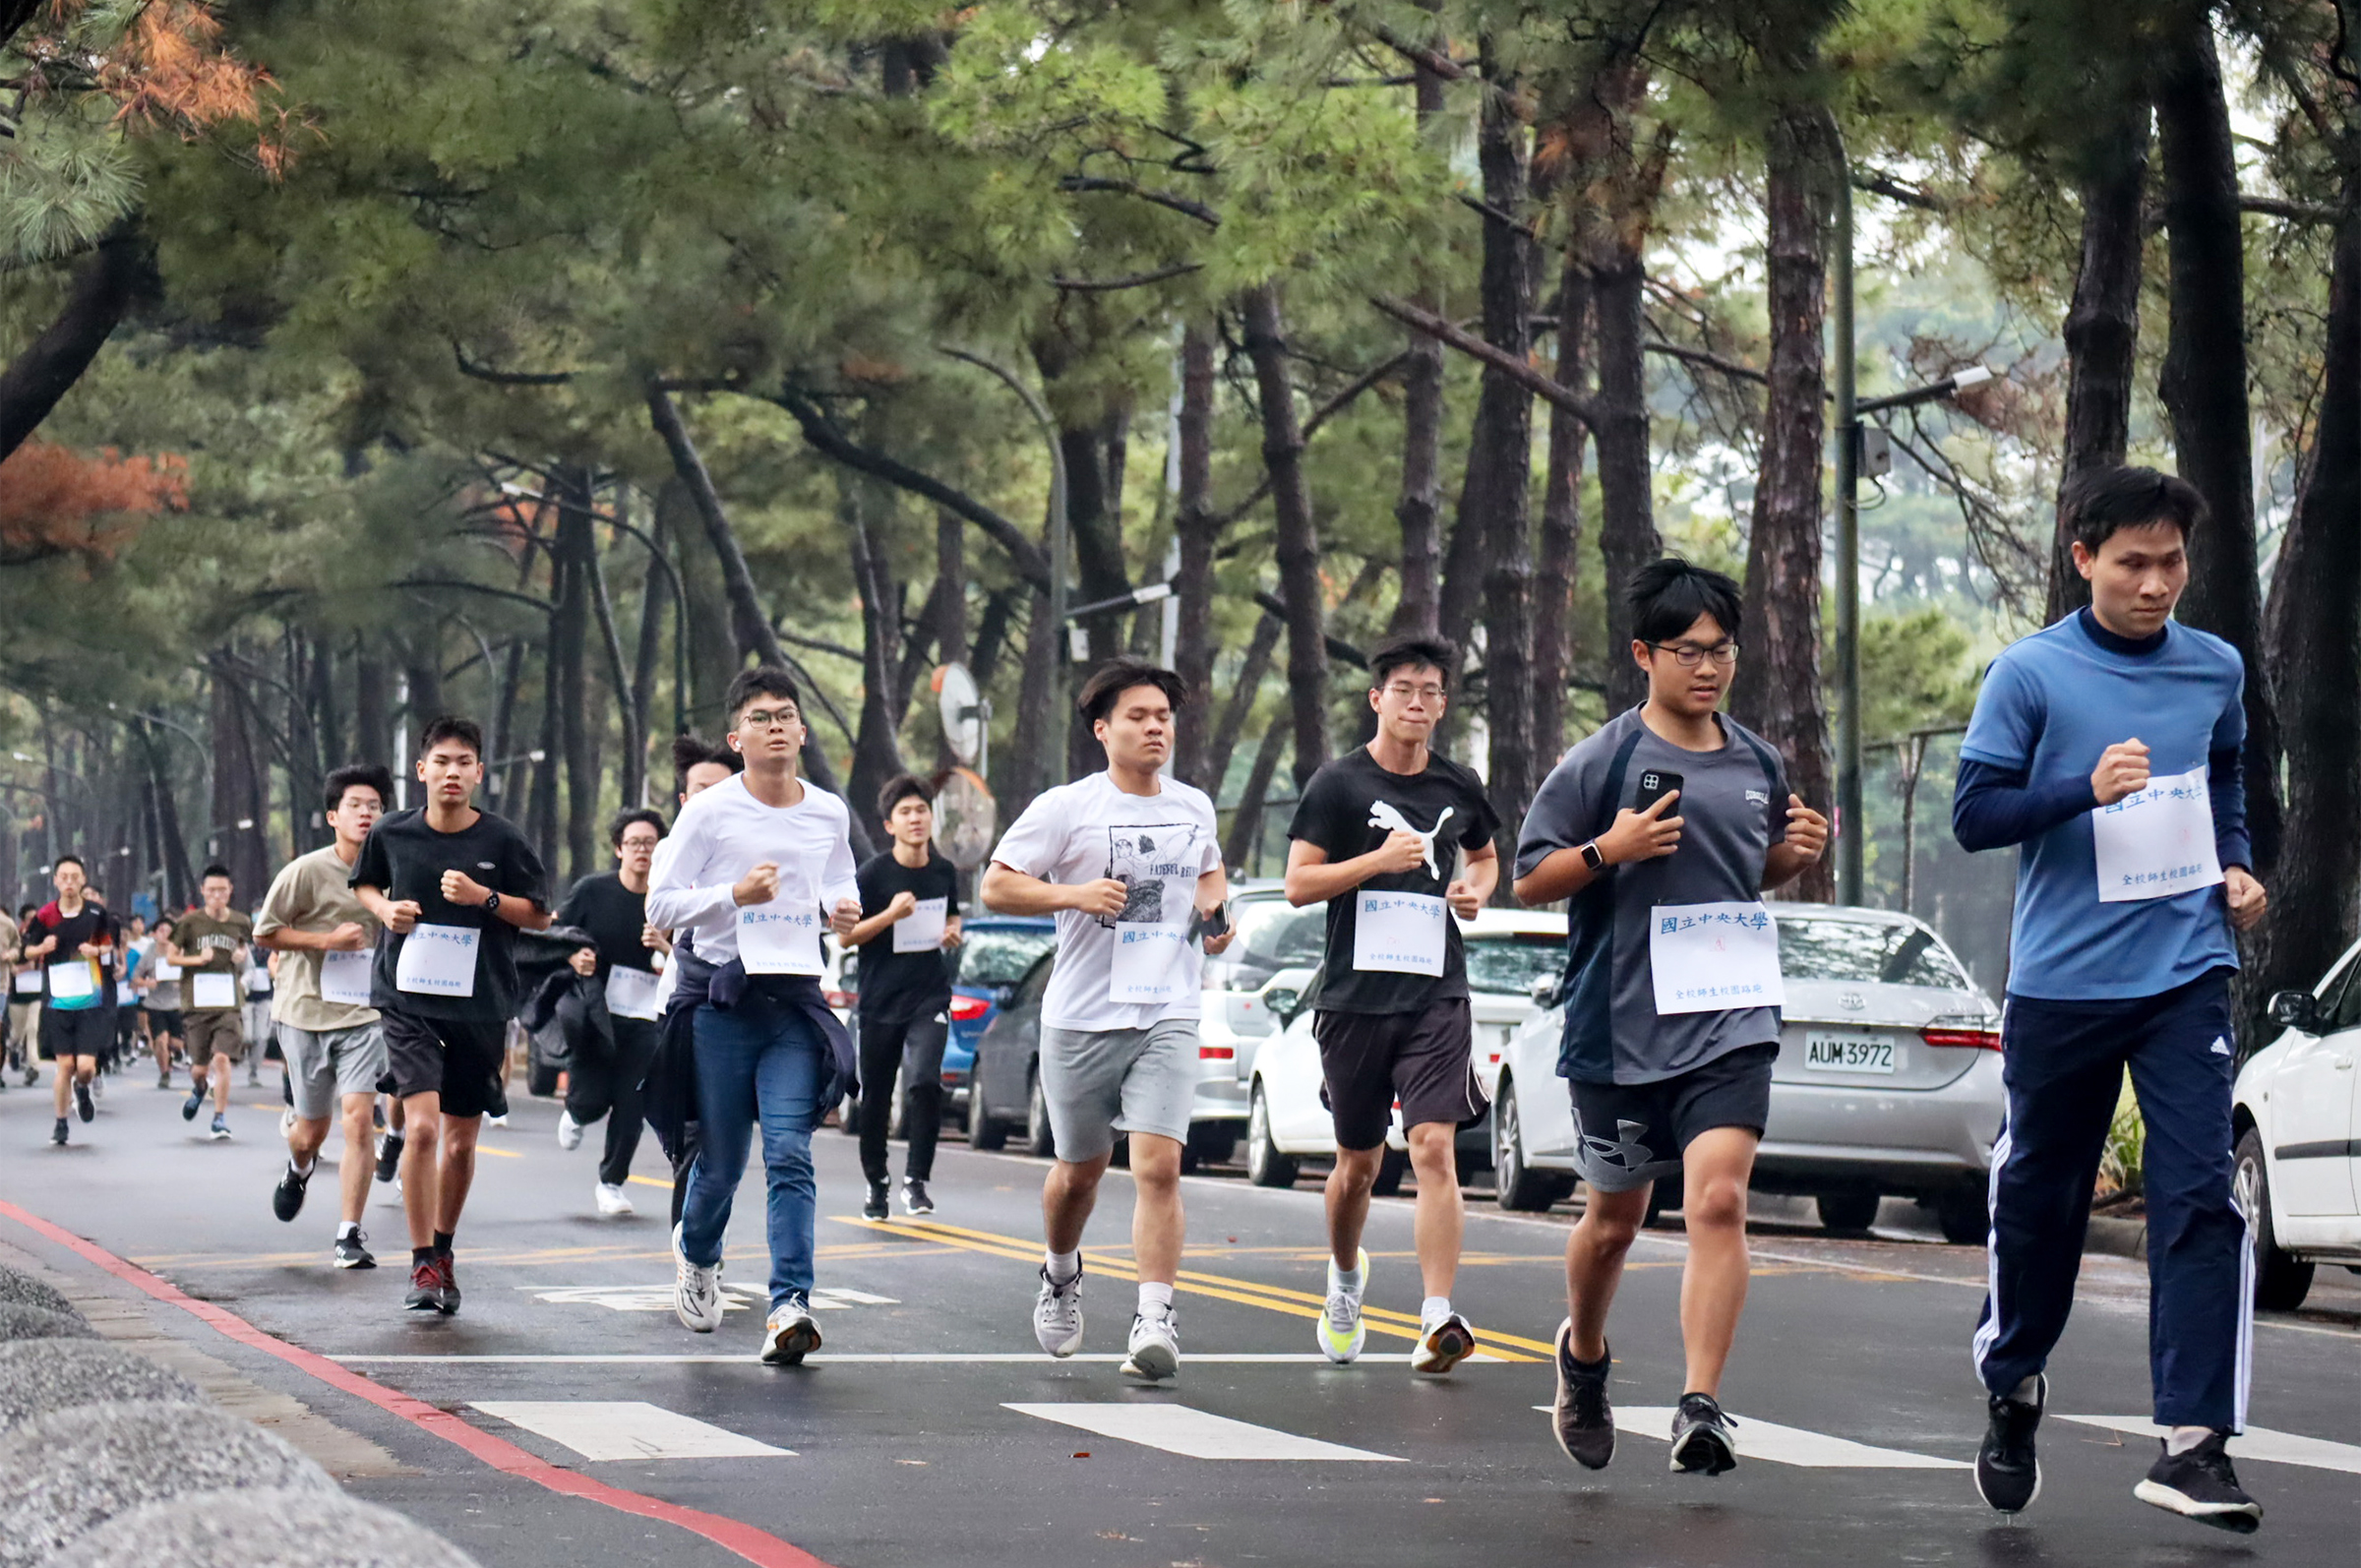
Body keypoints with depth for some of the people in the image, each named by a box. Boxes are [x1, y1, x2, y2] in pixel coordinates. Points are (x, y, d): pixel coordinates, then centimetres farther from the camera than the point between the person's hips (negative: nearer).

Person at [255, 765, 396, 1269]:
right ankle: (298, 1169, 49)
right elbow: (264, 934, -5)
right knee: (313, 1128, 11)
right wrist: (328, 940, -15)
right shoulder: (306, 871, -9)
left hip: (362, 1016, 1)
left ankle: (349, 1236, -9)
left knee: (357, 1116, -15)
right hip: (305, 1012, -1)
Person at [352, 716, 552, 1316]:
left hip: (481, 1007, 1)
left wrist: (483, 898, -13)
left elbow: (540, 915, 3)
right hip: (408, 1001, -1)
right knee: (421, 1126, -18)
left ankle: (444, 1250, 33)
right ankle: (423, 1266, -11)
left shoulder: (501, 840, -3)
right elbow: (364, 884, 20)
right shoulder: (392, 834, 0)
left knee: (461, 1142, 10)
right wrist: (384, 909, -2)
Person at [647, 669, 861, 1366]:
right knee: (721, 1161, 5)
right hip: (721, 999, -2)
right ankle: (697, 1252, 38)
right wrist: (734, 895, -17)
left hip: (797, 1002, 2)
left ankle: (789, 1306, -20)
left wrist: (842, 909, 3)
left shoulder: (829, 813, 9)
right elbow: (659, 906, -2)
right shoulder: (709, 812, -2)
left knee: (789, 1153, -13)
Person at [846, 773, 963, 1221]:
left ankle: (916, 1179, -8)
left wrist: (952, 933, 2)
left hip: (929, 998, 1)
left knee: (924, 1083, -20)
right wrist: (890, 915, -20)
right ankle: (876, 1184, 27)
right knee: (875, 1099, 8)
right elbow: (846, 935, -7)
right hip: (880, 1000, -1)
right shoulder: (874, 873, -7)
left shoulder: (943, 872, 5)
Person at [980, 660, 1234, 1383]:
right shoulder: (1065, 809, -5)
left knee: (1158, 1166, -14)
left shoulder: (1194, 808, 10)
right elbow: (995, 887, -5)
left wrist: (1214, 910, 8)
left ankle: (1154, 1322, -17)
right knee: (1080, 1168, 13)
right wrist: (1075, 895, -20)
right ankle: (1061, 1275, 43)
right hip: (1082, 1018, -2)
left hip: (1167, 1017, 2)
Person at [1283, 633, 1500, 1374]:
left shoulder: (1458, 787, 9)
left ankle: (1438, 1319, -21)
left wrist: (1476, 889, 5)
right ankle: (1345, 1276, 40)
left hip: (1437, 993, 1)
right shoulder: (1339, 783, -1)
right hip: (1355, 995, -1)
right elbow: (1298, 884, -5)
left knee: (1434, 1148, -15)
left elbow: (1486, 855, 28)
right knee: (1358, 1161, 11)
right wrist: (1380, 859, -17)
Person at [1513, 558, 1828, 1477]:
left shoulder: (1757, 762, 9)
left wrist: (1801, 851, 4)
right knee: (1615, 1217, 14)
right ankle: (1583, 1356, 42)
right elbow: (1528, 881, -3)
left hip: (1730, 1027, 2)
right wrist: (1607, 850, -19)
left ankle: (1700, 1406, -20)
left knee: (1718, 1201, -17)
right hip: (1620, 1026, -2)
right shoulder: (1601, 764, -5)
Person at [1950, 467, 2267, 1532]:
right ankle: (2014, 1389, 33)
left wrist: (2236, 866, 9)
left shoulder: (2216, 669, 6)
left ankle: (2193, 1442, -12)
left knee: (2200, 1195, -10)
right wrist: (2085, 788, -21)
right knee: (2037, 1201, 10)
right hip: (2060, 984, -2)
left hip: (2186, 976, 2)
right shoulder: (2031, 674, -5)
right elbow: (1973, 815, -7)